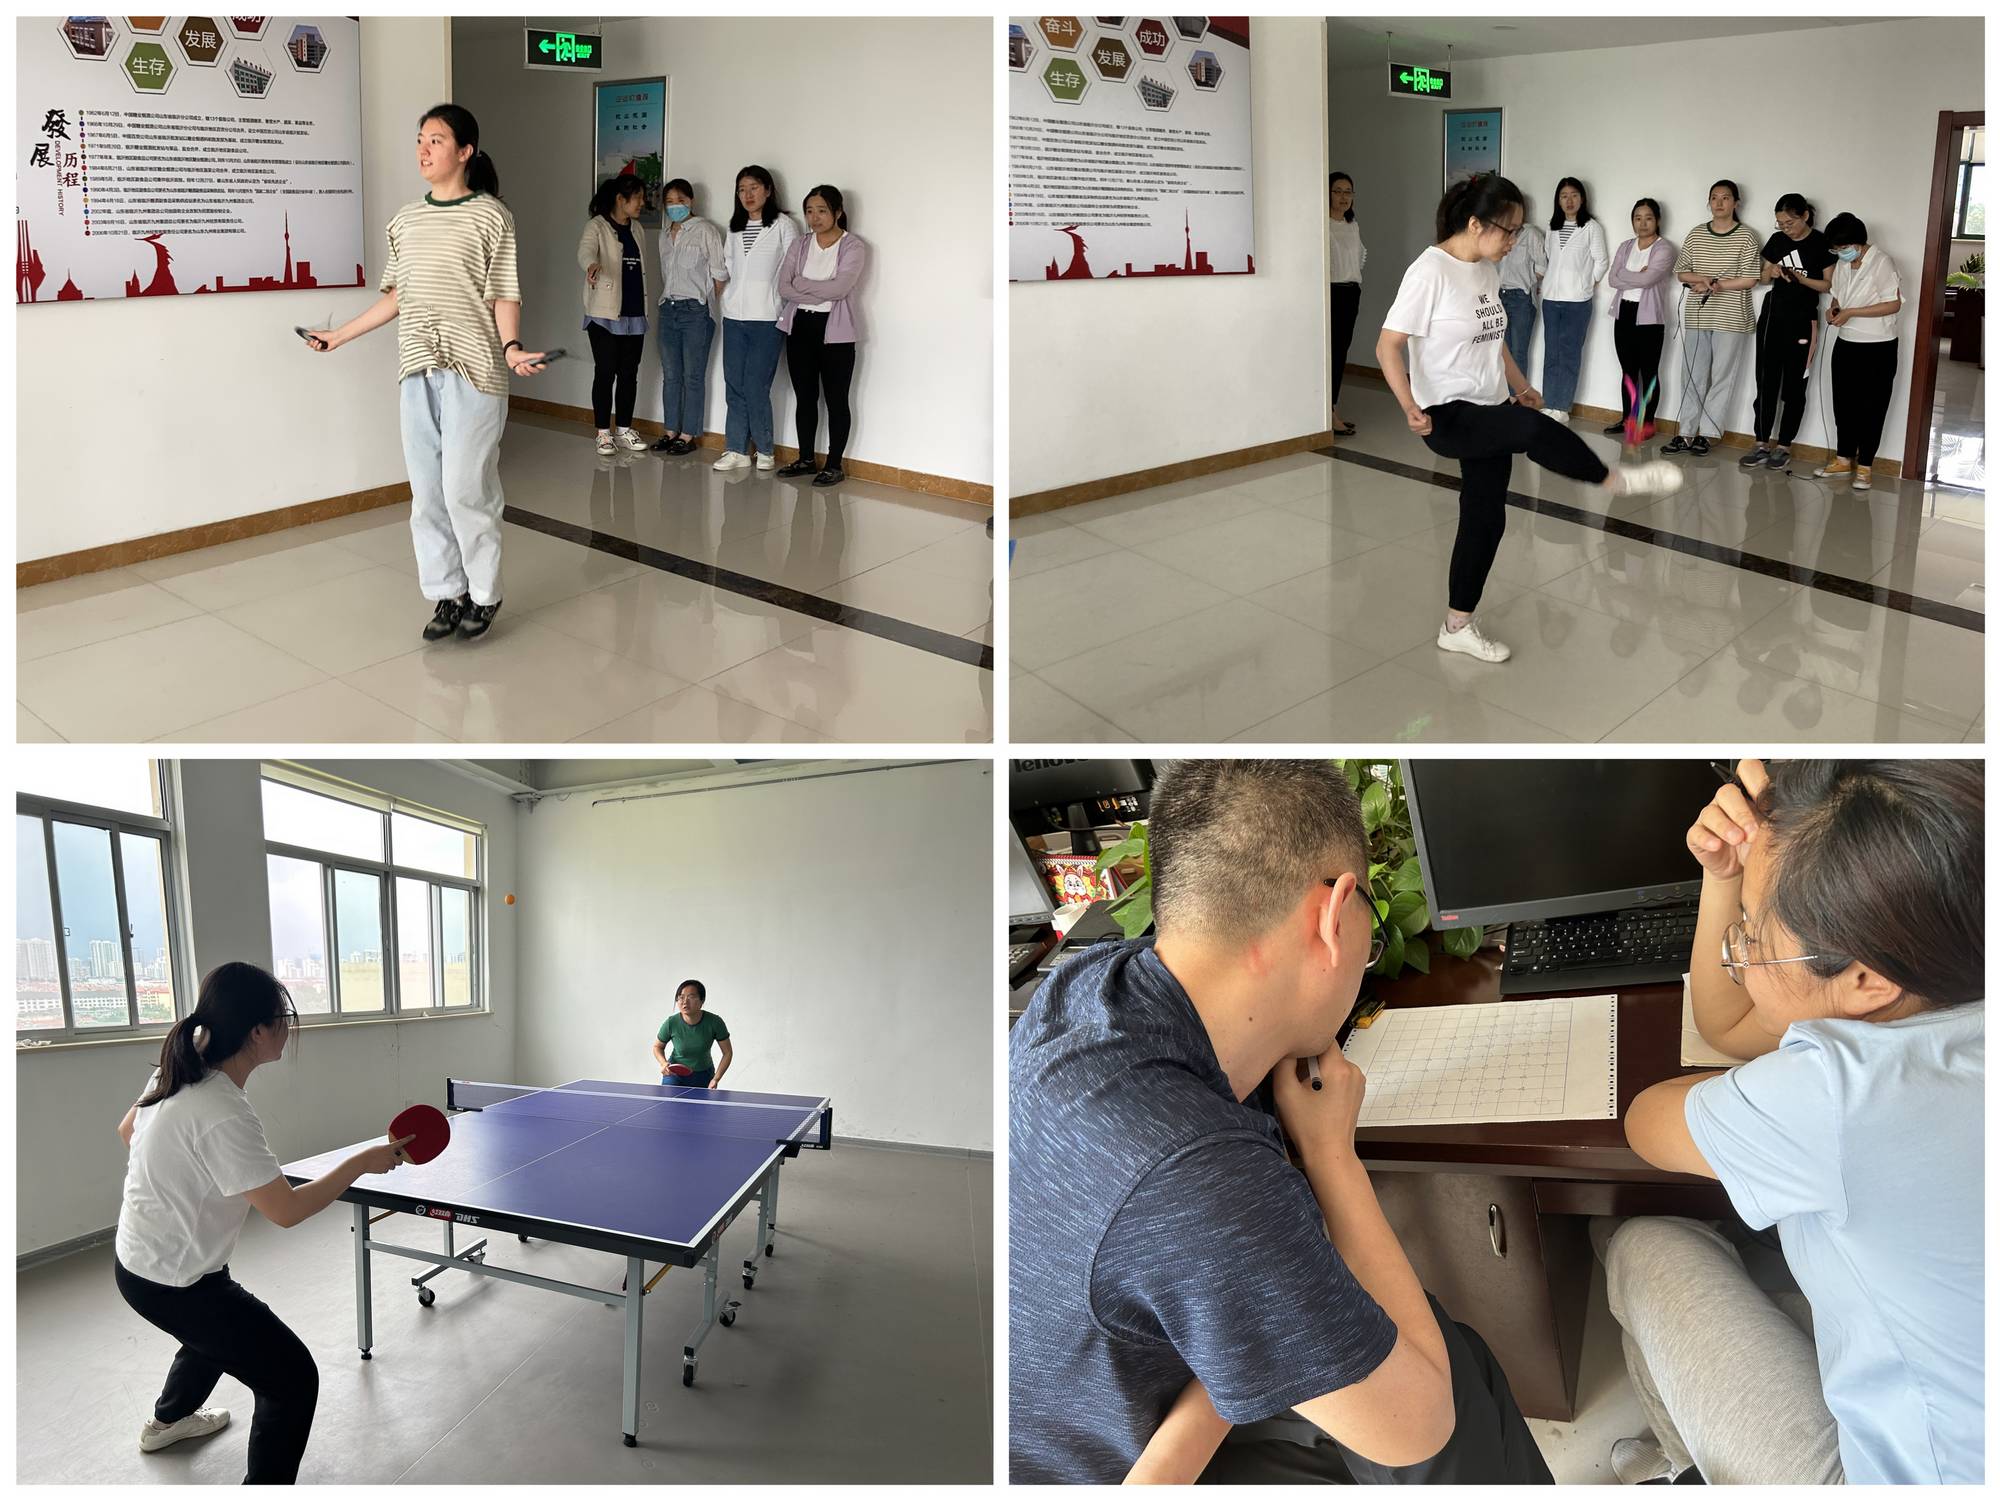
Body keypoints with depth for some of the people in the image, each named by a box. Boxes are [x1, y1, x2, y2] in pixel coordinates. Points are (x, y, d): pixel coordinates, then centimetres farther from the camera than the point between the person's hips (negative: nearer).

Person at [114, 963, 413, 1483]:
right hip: (174, 1282, -10)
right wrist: (363, 1162, -21)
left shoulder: (176, 1077, -6)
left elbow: (128, 1131, 15)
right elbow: (287, 1210, -30)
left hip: (139, 1259, 10)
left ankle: (168, 1419, 63)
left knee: (220, 1331, 38)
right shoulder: (224, 1115, -34)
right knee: (294, 1381, -5)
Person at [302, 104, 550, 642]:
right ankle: (447, 593, 16)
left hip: (473, 372, -5)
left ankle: (484, 594, 10)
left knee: (466, 487, -6)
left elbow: (504, 298, -5)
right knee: (426, 490, 6)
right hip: (418, 372, 6)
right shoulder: (406, 220, 13)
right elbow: (397, 296, 19)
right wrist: (340, 335, 20)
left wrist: (512, 349, -22)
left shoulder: (490, 216, -2)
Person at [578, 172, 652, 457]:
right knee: (606, 373, -4)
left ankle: (624, 430, 17)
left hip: (634, 315, 6)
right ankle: (603, 433, 4)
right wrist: (592, 265, -49)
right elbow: (585, 250, -26)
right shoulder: (597, 227, -6)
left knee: (629, 374, 8)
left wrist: (645, 310, 16)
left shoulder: (636, 230, 15)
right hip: (605, 315, -6)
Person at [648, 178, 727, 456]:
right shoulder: (665, 233, 13)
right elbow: (665, 273, 16)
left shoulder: (706, 231, -4)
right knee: (670, 376, 9)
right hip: (667, 309, 6)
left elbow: (720, 274, -4)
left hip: (695, 310, -6)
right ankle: (671, 431, 16)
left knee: (693, 376, -1)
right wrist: (665, 300, 7)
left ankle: (689, 435, 4)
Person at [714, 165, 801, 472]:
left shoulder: (783, 226, -2)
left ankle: (764, 451, 5)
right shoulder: (734, 228, 14)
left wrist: (789, 316, -8)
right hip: (734, 317, 5)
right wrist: (719, 278, 3)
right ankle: (736, 450, 9)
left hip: (767, 319, -5)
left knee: (755, 387, -8)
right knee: (735, 385, 4)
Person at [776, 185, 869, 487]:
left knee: (836, 400, 1)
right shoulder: (800, 244, 9)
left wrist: (801, 284, -9)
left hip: (835, 331, -5)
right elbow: (783, 287, -3)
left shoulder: (854, 246, -5)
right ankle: (806, 459, 21)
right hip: (800, 327, 5)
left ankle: (834, 465, 7)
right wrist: (821, 293, -15)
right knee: (805, 397, 10)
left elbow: (840, 287, -20)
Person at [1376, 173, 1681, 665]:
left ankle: (1457, 627, 21)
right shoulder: (1430, 271, -17)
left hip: (1489, 415, 9)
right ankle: (1618, 480, -7)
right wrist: (1409, 407, -32)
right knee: (1535, 429, -32)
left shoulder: (1488, 271, 9)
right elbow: (1387, 346, -20)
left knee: (1485, 518, 9)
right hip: (1447, 417, -9)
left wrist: (1520, 386, 24)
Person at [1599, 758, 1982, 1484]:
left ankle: (1686, 1458, 37)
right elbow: (1722, 1023, 7)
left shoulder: (1844, 1092, -35)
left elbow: (1645, 1122, -12)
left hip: (1918, 1470, -7)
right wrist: (1727, 875, -6)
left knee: (1648, 1253, 8)